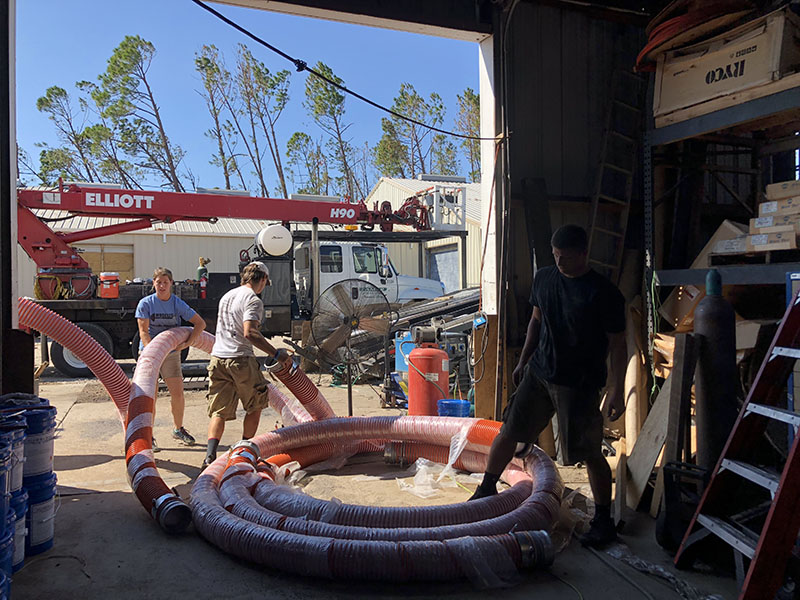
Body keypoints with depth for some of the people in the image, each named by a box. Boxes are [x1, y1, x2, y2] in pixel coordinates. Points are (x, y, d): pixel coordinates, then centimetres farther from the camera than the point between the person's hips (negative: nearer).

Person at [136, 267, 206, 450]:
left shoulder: (178, 304, -4)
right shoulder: (145, 303, -8)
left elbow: (200, 323, -4)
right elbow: (143, 332, -12)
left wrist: (188, 343, -15)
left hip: (171, 351, 2)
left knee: (178, 393, 3)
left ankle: (178, 429, 24)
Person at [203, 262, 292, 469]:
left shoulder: (227, 296, 18)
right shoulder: (253, 300, -9)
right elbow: (249, 333, -22)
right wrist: (276, 354, -19)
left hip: (218, 357, 7)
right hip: (240, 359, -7)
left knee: (218, 411, 7)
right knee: (255, 406, 13)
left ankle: (210, 456, -9)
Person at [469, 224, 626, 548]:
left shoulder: (604, 293, -15)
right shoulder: (543, 278, 3)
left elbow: (617, 345, -10)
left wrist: (617, 391, -13)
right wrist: (523, 361, 16)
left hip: (579, 384, -5)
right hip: (538, 373, 6)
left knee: (590, 454, 4)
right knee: (509, 431, 10)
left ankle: (604, 519, 24)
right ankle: (486, 489, 31)